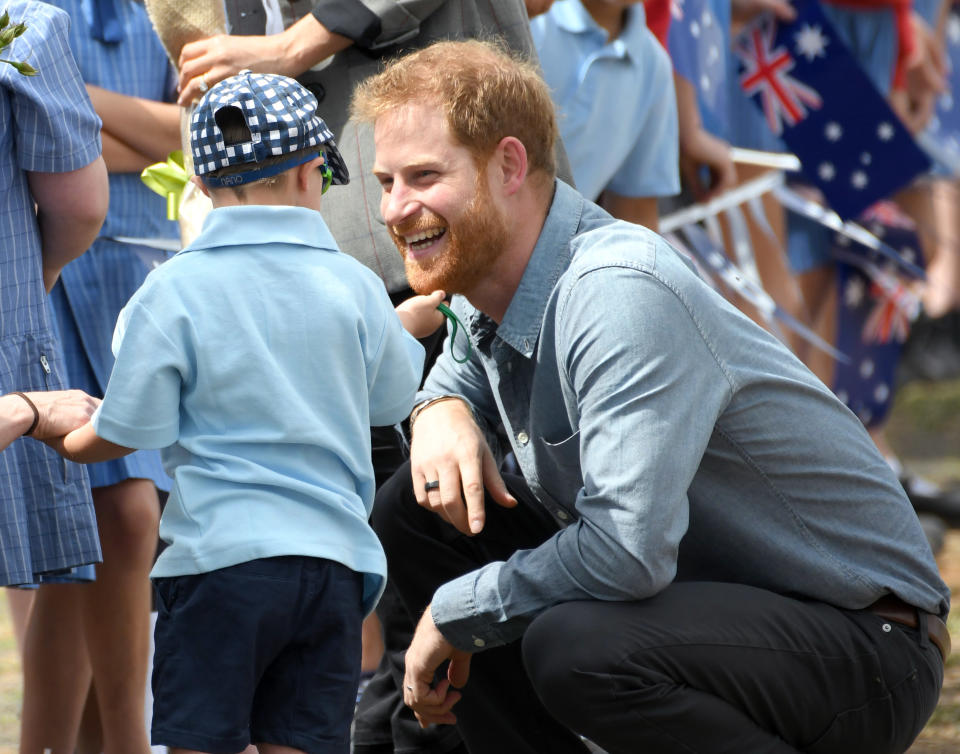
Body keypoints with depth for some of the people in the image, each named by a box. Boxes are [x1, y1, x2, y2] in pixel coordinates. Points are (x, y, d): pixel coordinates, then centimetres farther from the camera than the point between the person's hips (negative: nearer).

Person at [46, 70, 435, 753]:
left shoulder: (173, 292, -6)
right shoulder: (355, 287, 4)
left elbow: (129, 431, -4)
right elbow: (390, 400, 21)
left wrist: (66, 442, 19)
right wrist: (409, 325, 43)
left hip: (220, 554, -3)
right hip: (336, 557, 3)